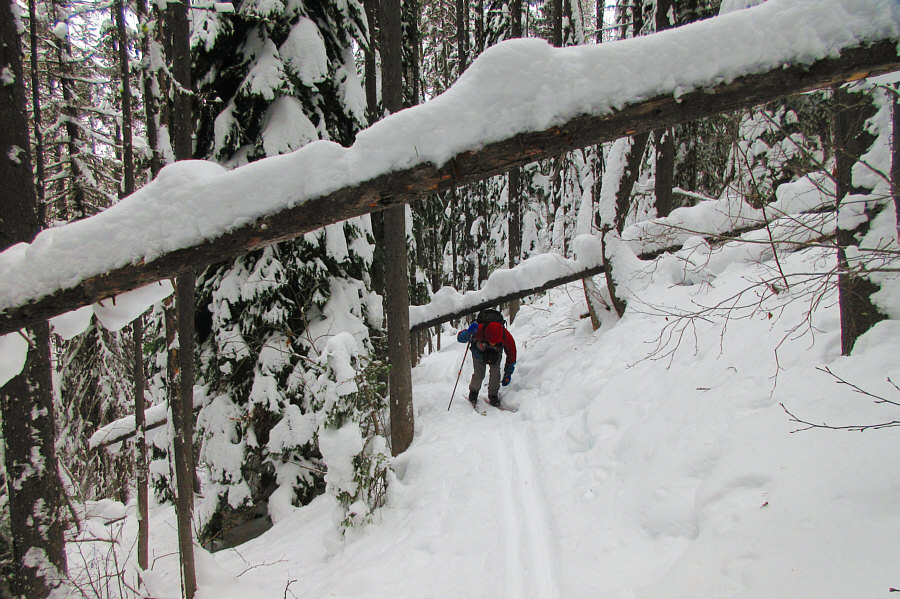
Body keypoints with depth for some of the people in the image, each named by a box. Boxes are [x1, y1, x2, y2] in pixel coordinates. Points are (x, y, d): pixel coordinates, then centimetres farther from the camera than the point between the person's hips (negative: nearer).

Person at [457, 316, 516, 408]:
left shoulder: (506, 336, -36)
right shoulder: (479, 330, -43)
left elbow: (511, 354, -18)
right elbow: (460, 338, -33)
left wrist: (508, 373, -13)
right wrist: (468, 333, -57)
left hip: (496, 354, 1)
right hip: (479, 353, -1)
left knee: (495, 372, -16)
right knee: (479, 375, -12)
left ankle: (493, 395, 5)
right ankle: (473, 392, 16)